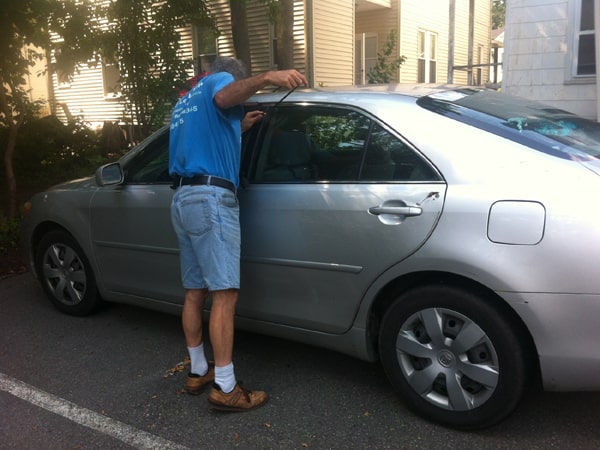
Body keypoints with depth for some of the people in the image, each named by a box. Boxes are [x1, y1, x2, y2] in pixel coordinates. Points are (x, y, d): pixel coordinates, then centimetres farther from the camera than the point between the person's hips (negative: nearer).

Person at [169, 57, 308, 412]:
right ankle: (225, 388, -8)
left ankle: (198, 372, 22)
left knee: (195, 292, 13)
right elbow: (225, 96, -22)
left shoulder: (185, 102, 32)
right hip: (211, 198, -9)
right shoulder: (218, 80, 6)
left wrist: (238, 129, 34)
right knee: (224, 294, -10)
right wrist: (265, 79, -38)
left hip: (182, 199, 9)